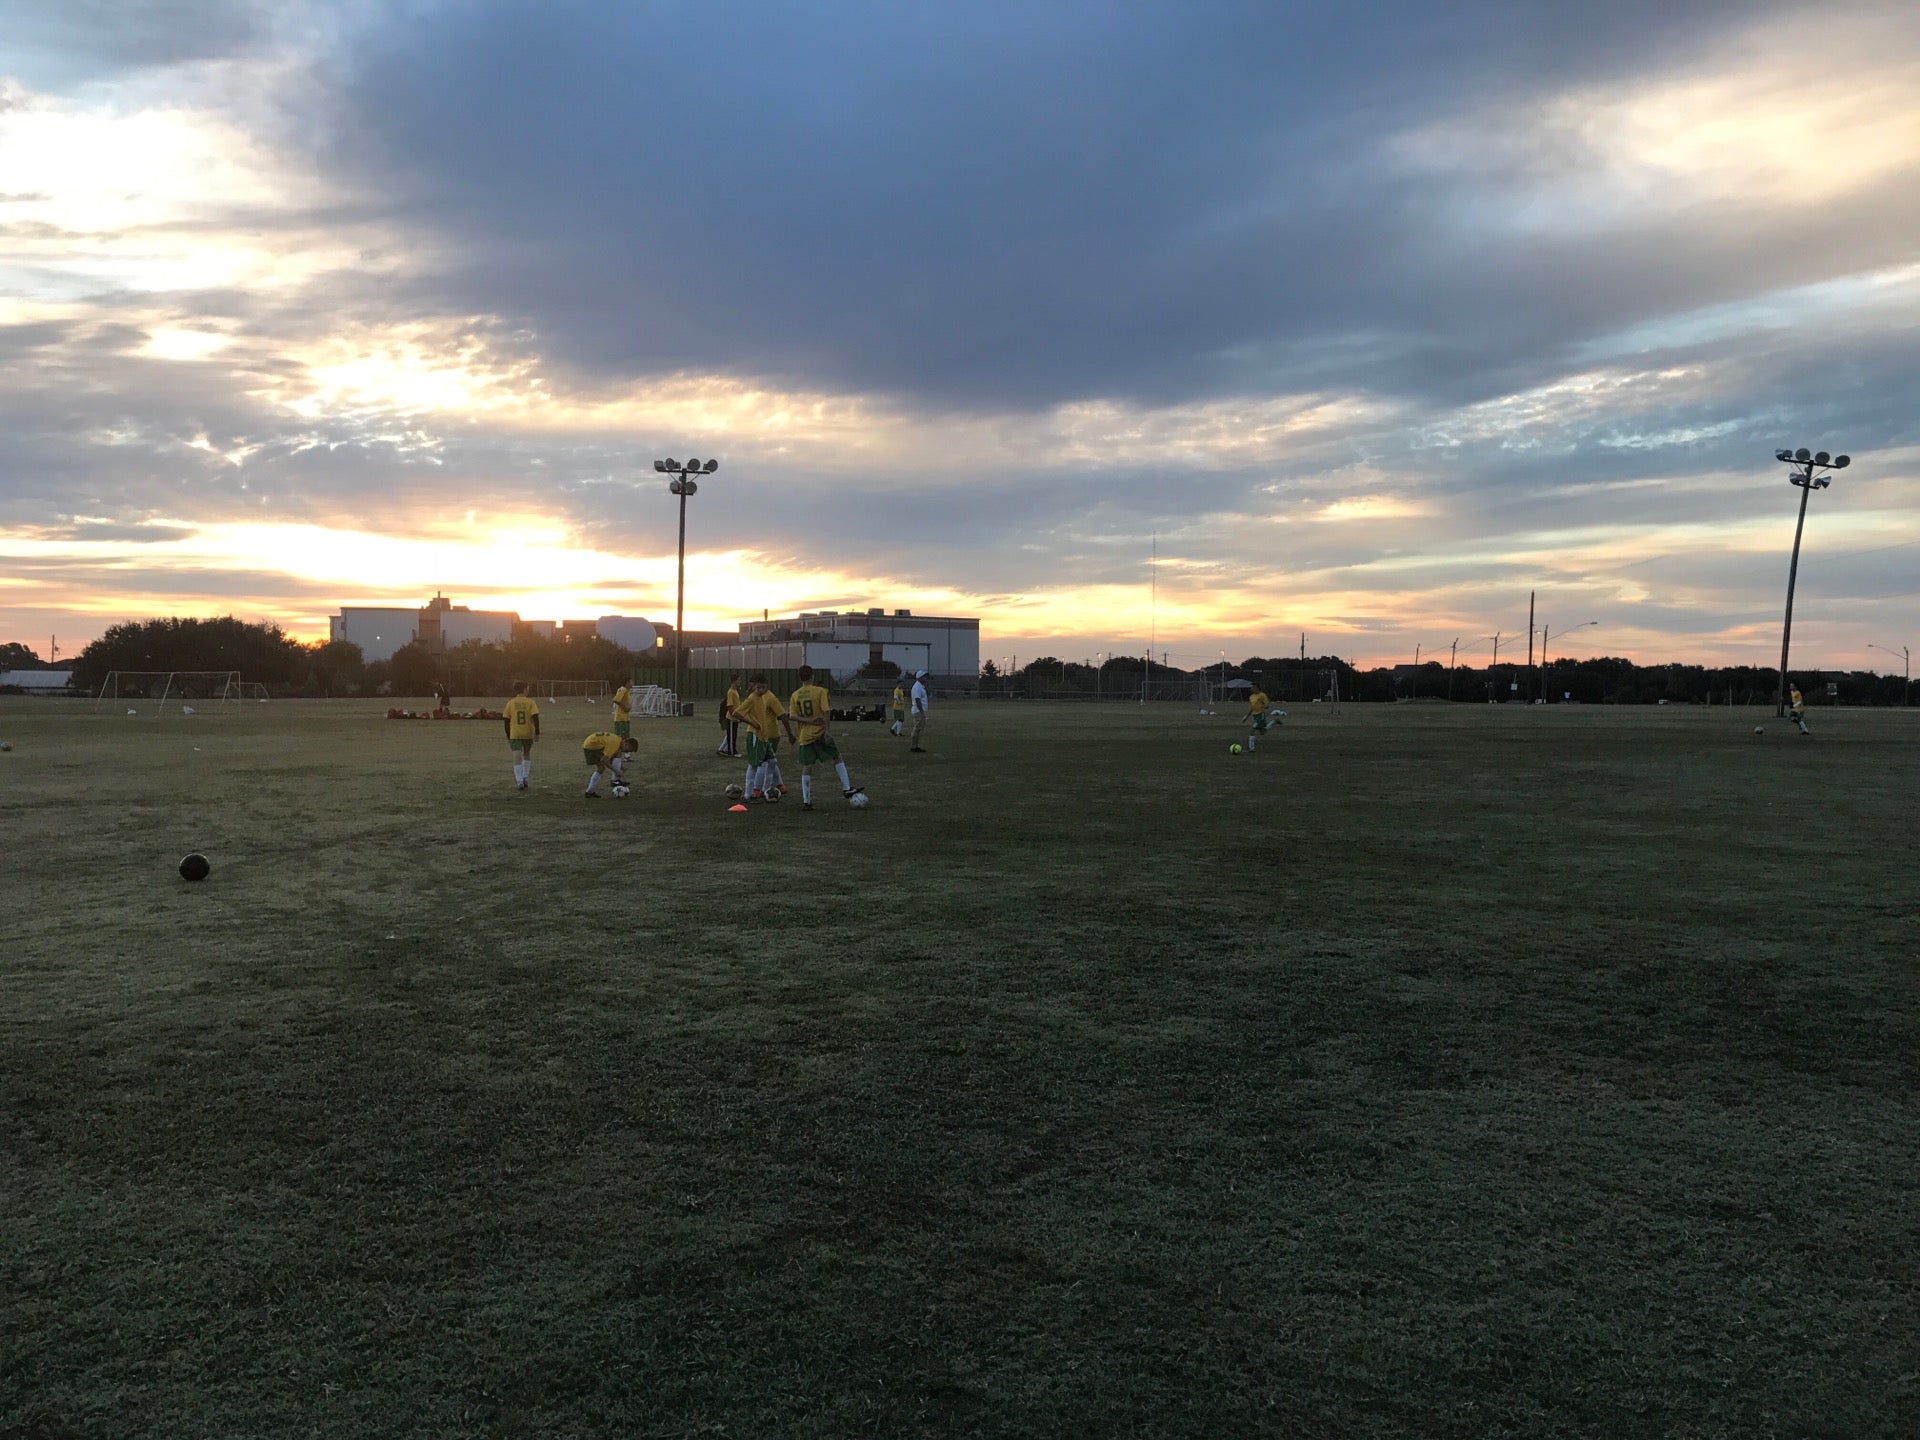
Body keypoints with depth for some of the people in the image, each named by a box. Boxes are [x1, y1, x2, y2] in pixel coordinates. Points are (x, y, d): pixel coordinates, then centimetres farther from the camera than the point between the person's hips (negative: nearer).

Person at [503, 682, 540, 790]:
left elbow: (506, 721, 2)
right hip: (528, 734, 1)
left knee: (517, 757, -4)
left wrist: (508, 737, 10)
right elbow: (535, 717, -13)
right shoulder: (530, 702, -3)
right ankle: (525, 778, 19)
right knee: (527, 755, 21)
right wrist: (537, 732, -7)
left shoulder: (510, 703, 1)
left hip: (515, 735, 0)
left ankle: (519, 782, -11)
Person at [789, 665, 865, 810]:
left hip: (805, 736, 3)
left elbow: (793, 715, -2)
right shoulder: (820, 691, -7)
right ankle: (847, 789, 11)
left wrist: (808, 720, -8)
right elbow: (826, 712, -14)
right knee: (838, 758, 14)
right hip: (820, 733, -3)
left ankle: (806, 801, 5)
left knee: (806, 768, 6)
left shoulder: (795, 695, 5)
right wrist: (827, 730, -12)